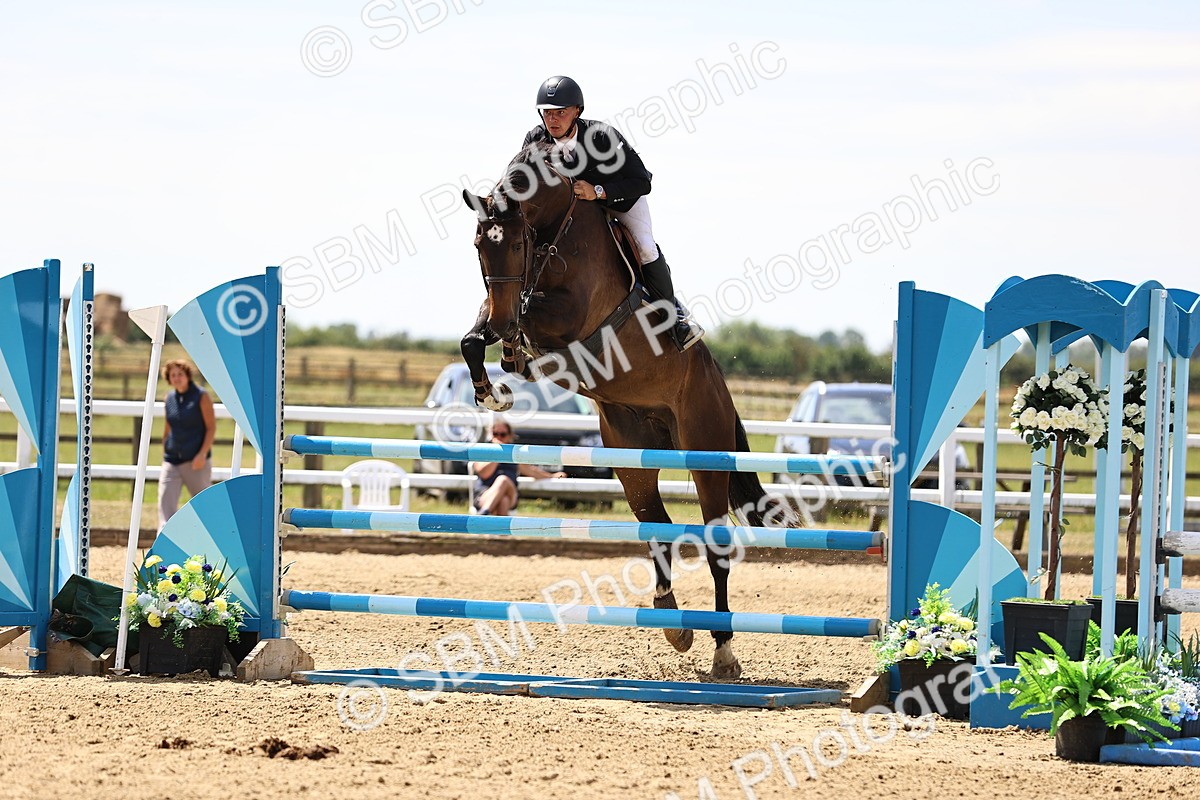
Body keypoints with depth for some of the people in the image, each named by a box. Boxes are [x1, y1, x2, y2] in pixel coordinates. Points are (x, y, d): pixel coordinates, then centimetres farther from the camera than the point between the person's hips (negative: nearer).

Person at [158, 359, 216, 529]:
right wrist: (164, 451, 21)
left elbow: (211, 428, -8)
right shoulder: (170, 398, 9)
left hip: (196, 461, -4)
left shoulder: (201, 397, -6)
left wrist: (202, 454, -17)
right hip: (172, 461, 4)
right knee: (166, 503, -11)